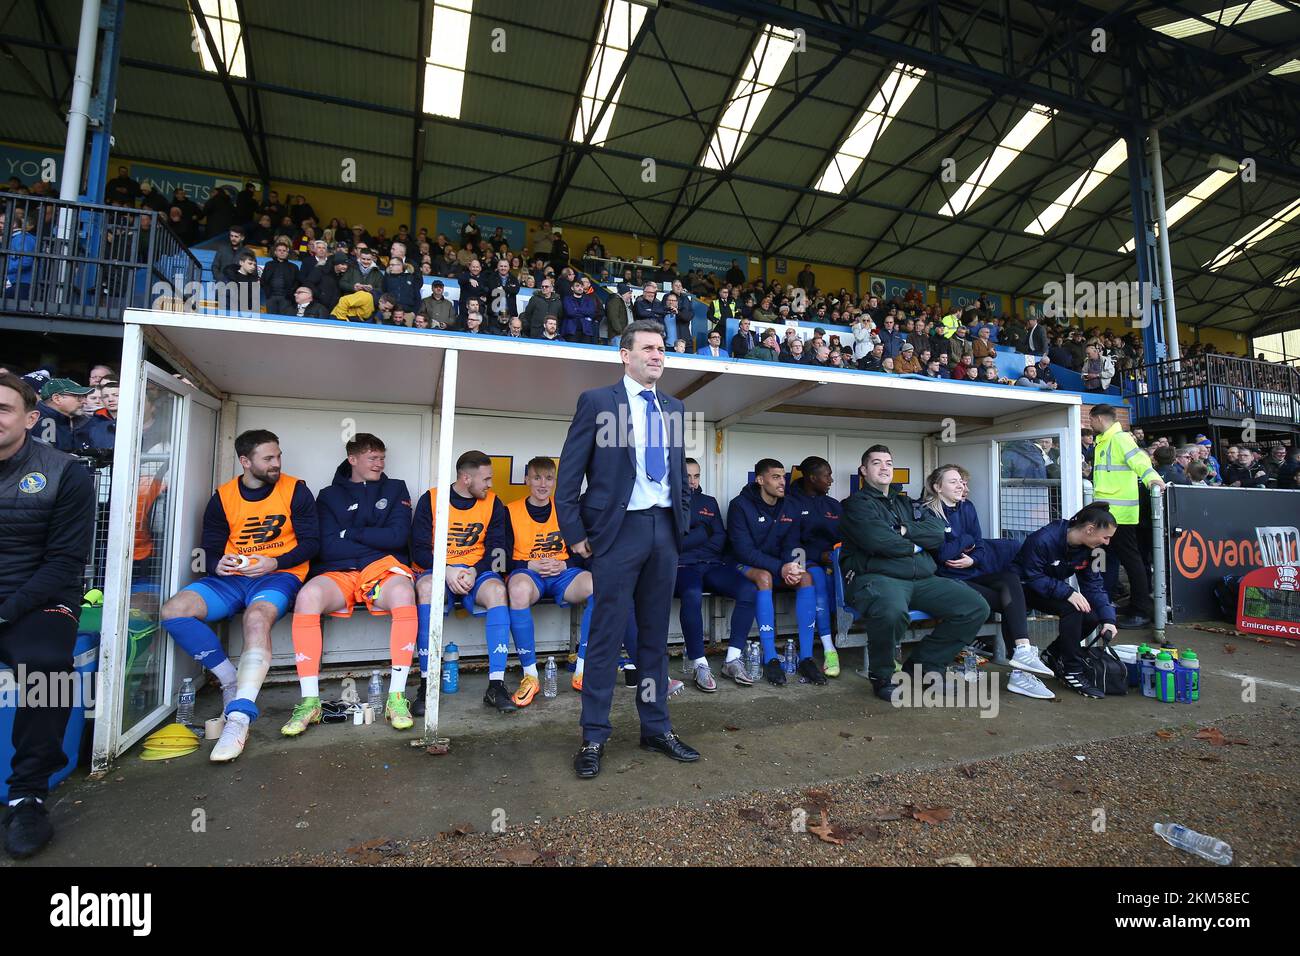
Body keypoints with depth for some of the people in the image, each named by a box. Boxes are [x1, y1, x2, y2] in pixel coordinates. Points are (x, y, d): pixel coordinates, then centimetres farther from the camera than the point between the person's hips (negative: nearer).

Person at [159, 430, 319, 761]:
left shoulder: (295, 490, 1)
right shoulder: (222, 497, 10)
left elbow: (311, 541, 0)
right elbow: (210, 549, 13)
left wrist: (275, 563, -15)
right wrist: (216, 564, -12)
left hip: (278, 576, -4)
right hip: (231, 578, 5)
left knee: (257, 618, -35)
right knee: (172, 611, -19)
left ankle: (238, 719, -36)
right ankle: (231, 680, -6)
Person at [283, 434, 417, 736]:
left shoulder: (395, 489, 16)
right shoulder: (329, 496, 16)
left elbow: (397, 536, 1)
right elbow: (328, 547, 1)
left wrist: (350, 533, 1)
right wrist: (375, 539, -2)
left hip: (383, 569, -1)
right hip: (338, 573, 1)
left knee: (403, 593, -36)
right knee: (308, 595, -33)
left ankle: (396, 697, -30)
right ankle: (310, 701, -25)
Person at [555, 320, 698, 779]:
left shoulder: (675, 408, 14)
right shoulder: (597, 401, -1)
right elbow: (570, 472, -3)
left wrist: (683, 522, 11)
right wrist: (575, 533, -7)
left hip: (664, 529, 5)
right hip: (619, 529, -5)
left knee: (655, 635, 13)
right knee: (606, 636, 2)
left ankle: (656, 728, 26)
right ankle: (594, 737, 15)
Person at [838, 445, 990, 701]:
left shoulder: (906, 503, 26)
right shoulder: (857, 504, 5)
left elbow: (937, 534, 8)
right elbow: (877, 541, -14)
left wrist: (904, 530, -6)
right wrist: (913, 546, 3)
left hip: (922, 579, 7)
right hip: (876, 577, -7)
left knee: (977, 607, -7)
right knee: (892, 610, -40)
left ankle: (926, 664, 8)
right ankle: (882, 677, -11)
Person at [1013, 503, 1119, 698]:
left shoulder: (1087, 549, -4)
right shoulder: (1043, 539, -29)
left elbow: (1093, 585, -3)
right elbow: (1033, 577, -27)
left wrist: (1108, 619, -14)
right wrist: (1068, 593, -36)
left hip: (1056, 589, 8)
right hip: (1025, 587, -8)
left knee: (1093, 617, -11)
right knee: (1071, 609, -30)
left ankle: (1054, 654, 12)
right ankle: (1073, 672, -17)